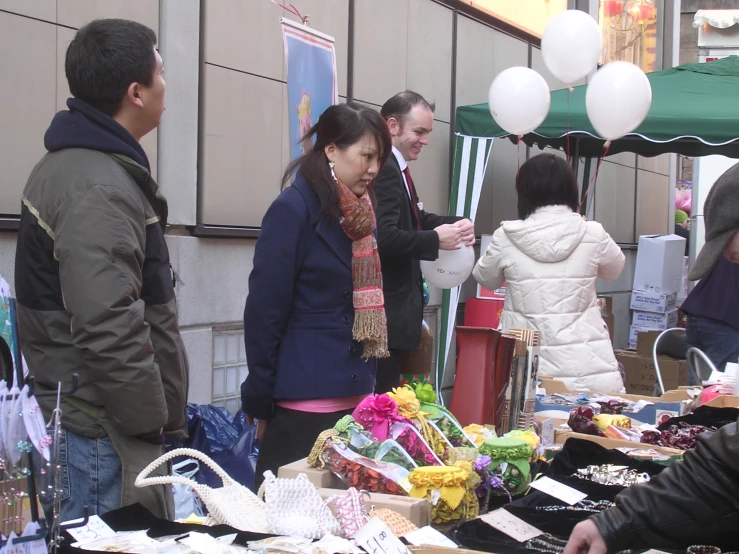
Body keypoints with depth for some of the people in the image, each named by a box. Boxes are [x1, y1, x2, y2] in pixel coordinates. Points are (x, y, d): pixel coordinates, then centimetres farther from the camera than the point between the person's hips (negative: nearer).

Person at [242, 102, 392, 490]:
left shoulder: (360, 214, 12)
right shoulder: (293, 210, -11)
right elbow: (264, 310, -12)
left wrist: (367, 382, 12)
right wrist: (260, 402, -11)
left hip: (355, 397, 7)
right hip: (304, 402, -7)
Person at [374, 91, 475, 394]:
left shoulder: (395, 166, 13)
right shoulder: (383, 168, -19)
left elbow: (411, 219, 19)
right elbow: (383, 238, -29)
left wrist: (456, 223, 2)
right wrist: (436, 239, -19)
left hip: (394, 305, 11)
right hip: (383, 312, -11)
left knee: (389, 394, 17)